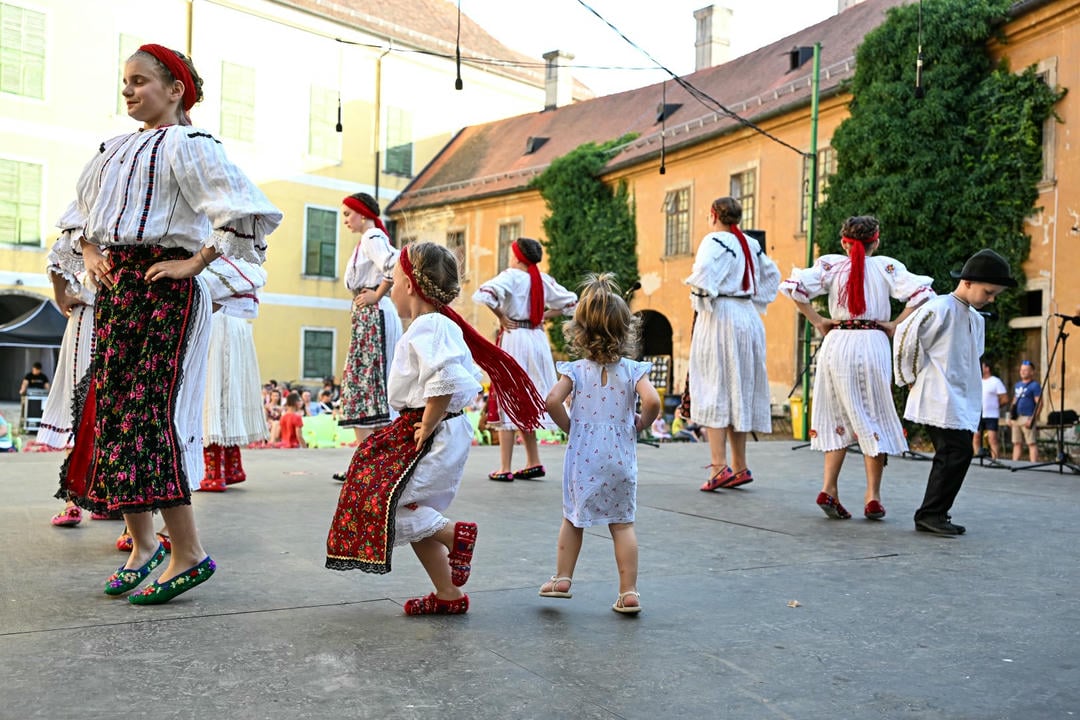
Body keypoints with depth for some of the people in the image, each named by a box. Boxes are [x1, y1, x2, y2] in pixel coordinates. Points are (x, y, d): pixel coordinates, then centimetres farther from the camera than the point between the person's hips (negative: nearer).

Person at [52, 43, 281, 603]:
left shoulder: (187, 144, -5)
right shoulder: (115, 149, 19)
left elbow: (247, 211, -17)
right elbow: (86, 215, 31)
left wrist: (196, 263, -15)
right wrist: (90, 252, 11)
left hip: (164, 289, -8)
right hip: (114, 287, 8)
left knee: (149, 412, -12)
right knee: (109, 409, 6)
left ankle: (188, 553, -4)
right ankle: (142, 544, 17)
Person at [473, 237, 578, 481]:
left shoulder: (510, 276, -8)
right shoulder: (544, 280, 9)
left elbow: (484, 295, -24)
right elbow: (570, 302, 18)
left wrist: (501, 316, -10)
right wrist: (544, 315, 13)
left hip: (513, 338, -6)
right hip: (537, 340, 6)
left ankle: (505, 469, 0)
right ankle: (533, 463, 17)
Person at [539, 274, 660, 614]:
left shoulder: (576, 370, -4)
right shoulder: (632, 369, -5)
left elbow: (553, 400, -17)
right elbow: (652, 400, -20)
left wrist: (568, 426, 0)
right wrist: (641, 423, -1)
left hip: (582, 458, 0)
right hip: (620, 460, 0)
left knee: (573, 519, 17)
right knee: (622, 524, 8)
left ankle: (562, 579, 25)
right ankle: (629, 592, 9)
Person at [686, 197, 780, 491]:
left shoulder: (714, 241, -9)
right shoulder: (751, 245, 15)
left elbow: (703, 275, -25)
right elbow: (772, 275, 26)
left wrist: (701, 299, -8)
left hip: (720, 318, -7)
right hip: (749, 318, 8)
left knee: (714, 390, -5)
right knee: (740, 390, 12)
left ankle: (719, 467, -11)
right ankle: (740, 467, 17)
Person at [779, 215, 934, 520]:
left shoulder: (830, 265, 4)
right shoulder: (887, 266, 3)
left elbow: (793, 286, -8)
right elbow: (923, 293, -7)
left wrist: (817, 321, 0)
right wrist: (895, 325, 0)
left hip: (837, 344, 1)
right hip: (873, 344, -1)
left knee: (839, 416, 12)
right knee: (874, 420, 7)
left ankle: (829, 488, 2)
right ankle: (872, 497, 8)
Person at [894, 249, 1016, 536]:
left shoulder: (976, 319, 18)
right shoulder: (940, 309, -11)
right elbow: (907, 338, -13)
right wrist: (914, 378, -5)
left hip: (962, 402, 9)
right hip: (939, 401, -9)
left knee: (952, 456, 8)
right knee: (956, 452, -14)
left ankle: (934, 516, 15)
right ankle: (930, 514, -6)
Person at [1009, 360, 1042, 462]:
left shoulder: (1035, 385, -5)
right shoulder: (1017, 384, 19)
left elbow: (1039, 403, -12)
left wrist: (1032, 419, -19)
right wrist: (1010, 416, 16)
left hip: (1028, 418, -8)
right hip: (1016, 418, 8)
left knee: (1032, 443, -8)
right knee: (1017, 443, 11)